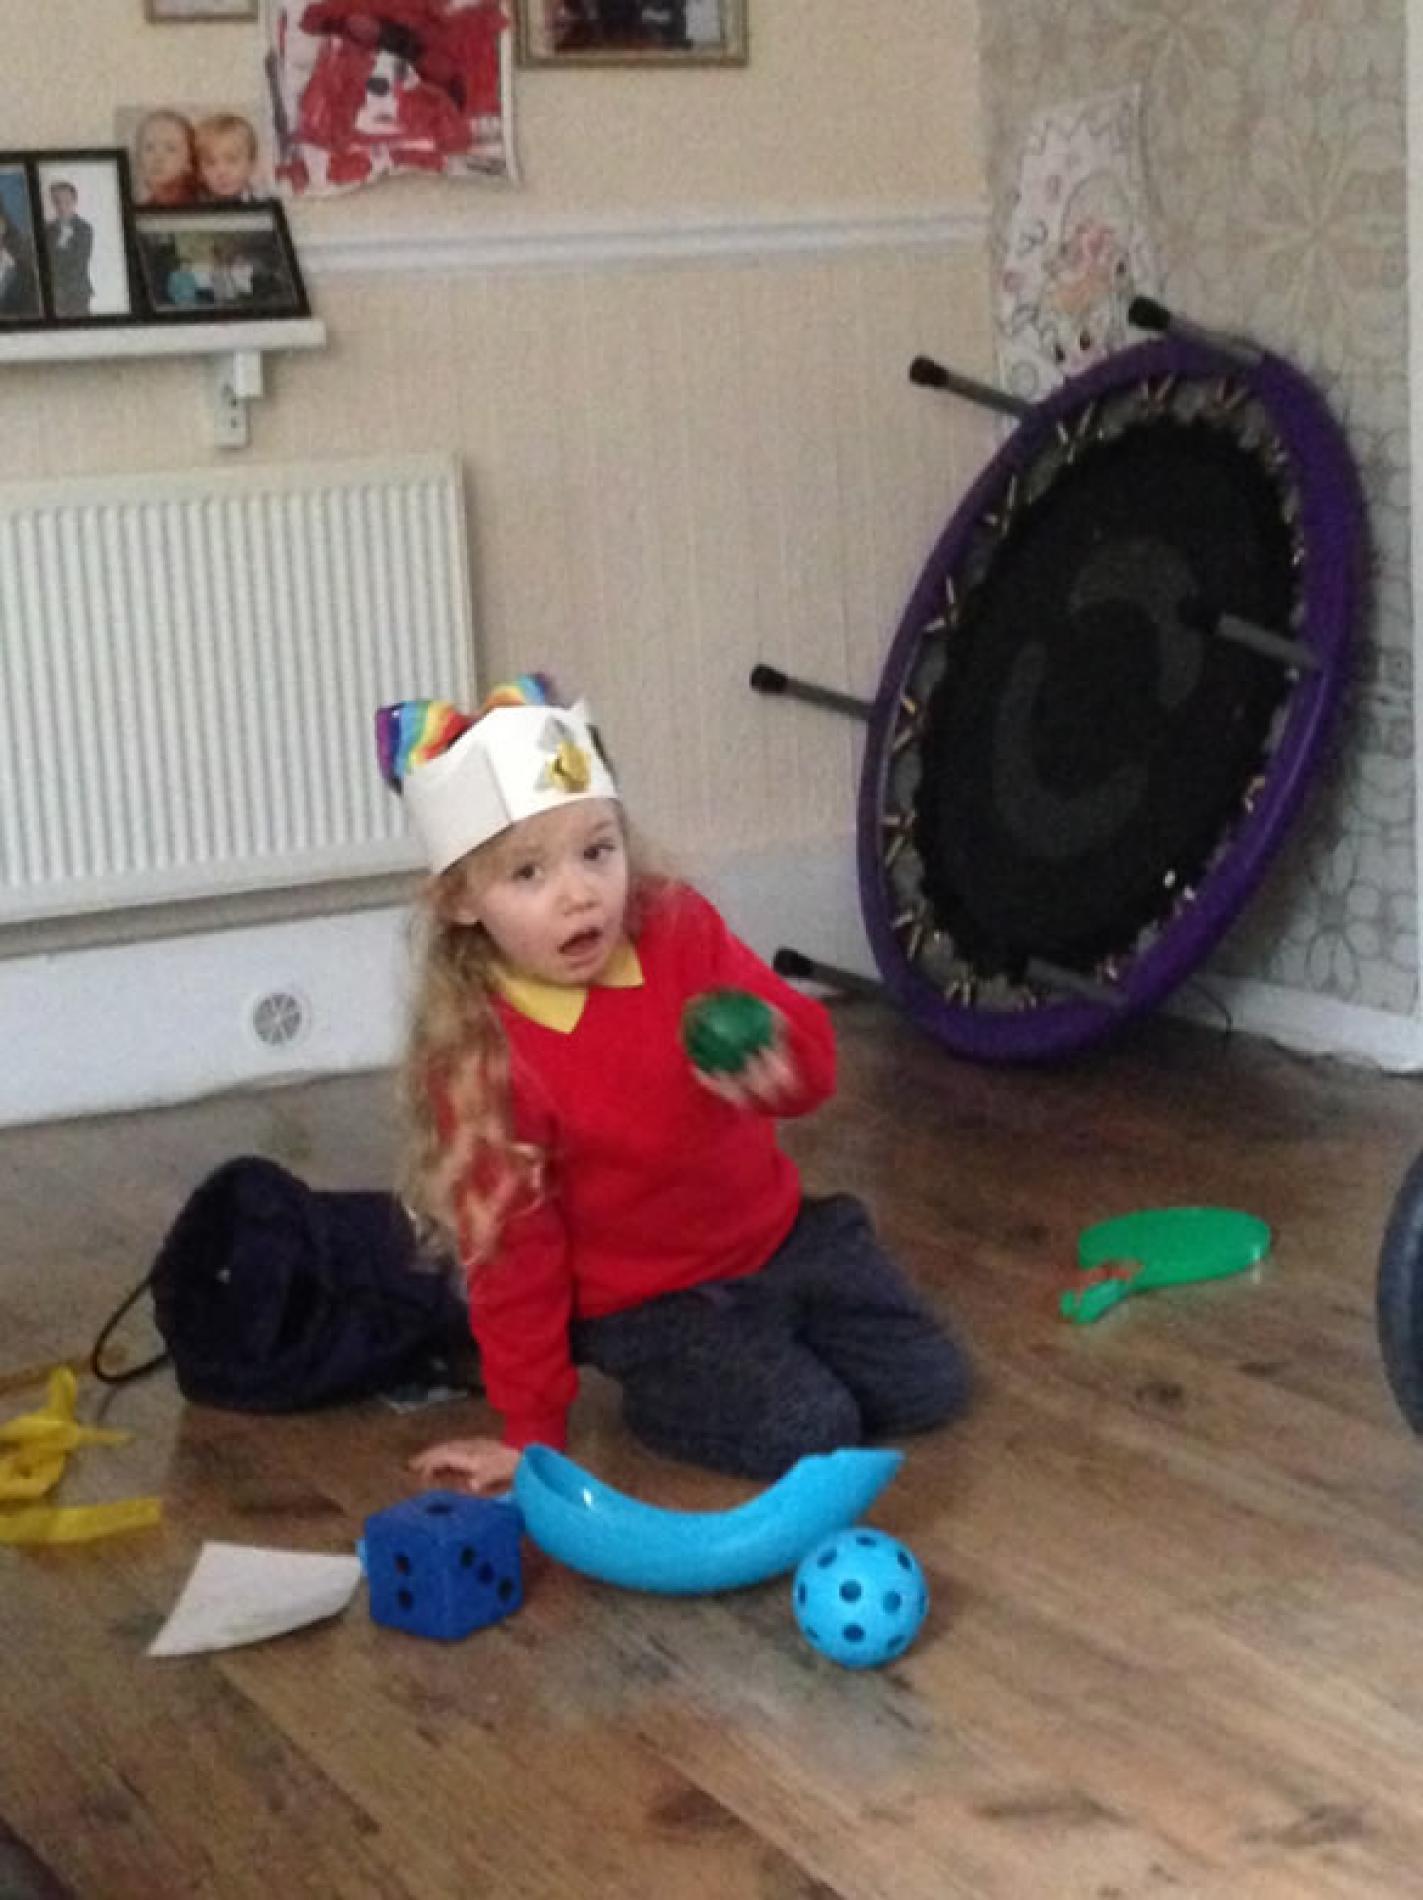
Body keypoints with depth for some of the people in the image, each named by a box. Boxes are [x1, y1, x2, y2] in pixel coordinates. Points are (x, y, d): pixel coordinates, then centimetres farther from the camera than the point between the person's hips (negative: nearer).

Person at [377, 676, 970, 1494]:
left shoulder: (678, 931, -12)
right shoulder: (479, 1057, -22)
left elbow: (813, 1049, -10)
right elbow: (513, 1251, -14)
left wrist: (776, 1055, -38)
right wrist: (534, 1432, -9)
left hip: (781, 1233, 5)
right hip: (649, 1303, -4)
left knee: (929, 1387, 2)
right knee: (805, 1432, -21)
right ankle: (662, 1391, 7)